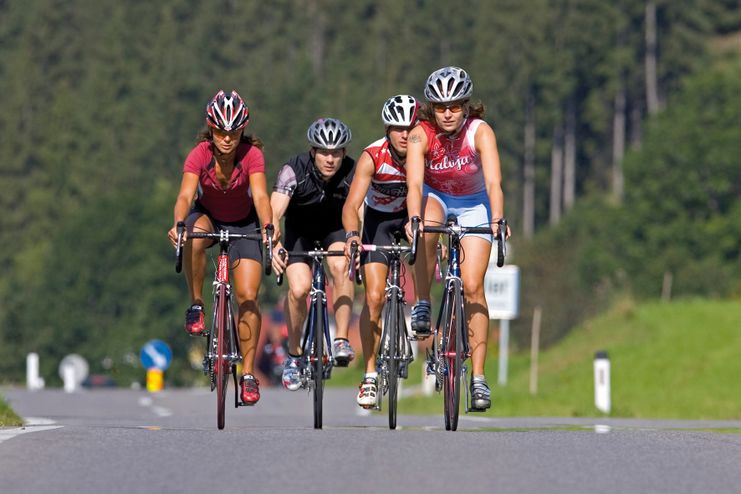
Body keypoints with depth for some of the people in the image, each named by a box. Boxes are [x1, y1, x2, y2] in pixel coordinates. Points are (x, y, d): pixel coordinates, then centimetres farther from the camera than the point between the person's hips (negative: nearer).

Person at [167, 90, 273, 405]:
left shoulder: (251, 155, -24)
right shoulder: (199, 155, -24)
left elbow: (260, 196, -36)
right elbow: (185, 196, -36)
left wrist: (267, 228, -54)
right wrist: (178, 224, -56)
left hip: (242, 224, 0)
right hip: (208, 216, 0)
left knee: (247, 296, -13)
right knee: (194, 236, -38)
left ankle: (248, 373, -2)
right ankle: (196, 306, -20)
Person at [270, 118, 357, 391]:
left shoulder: (353, 172, -27)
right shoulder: (294, 171, -30)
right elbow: (274, 212, -39)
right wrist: (274, 243, -58)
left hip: (336, 228, 1)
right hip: (300, 229, 0)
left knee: (341, 266, -31)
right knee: (299, 289, -20)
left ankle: (341, 341, -20)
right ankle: (294, 355, 2)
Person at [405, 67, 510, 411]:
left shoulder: (480, 132, -28)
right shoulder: (420, 135, -26)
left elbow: (494, 182, -38)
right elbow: (414, 184, -38)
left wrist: (497, 221, -55)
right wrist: (413, 219, -57)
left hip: (473, 203, 0)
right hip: (435, 196, 0)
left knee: (472, 288, -11)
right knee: (426, 232, -37)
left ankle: (478, 376, -6)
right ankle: (423, 305, -17)